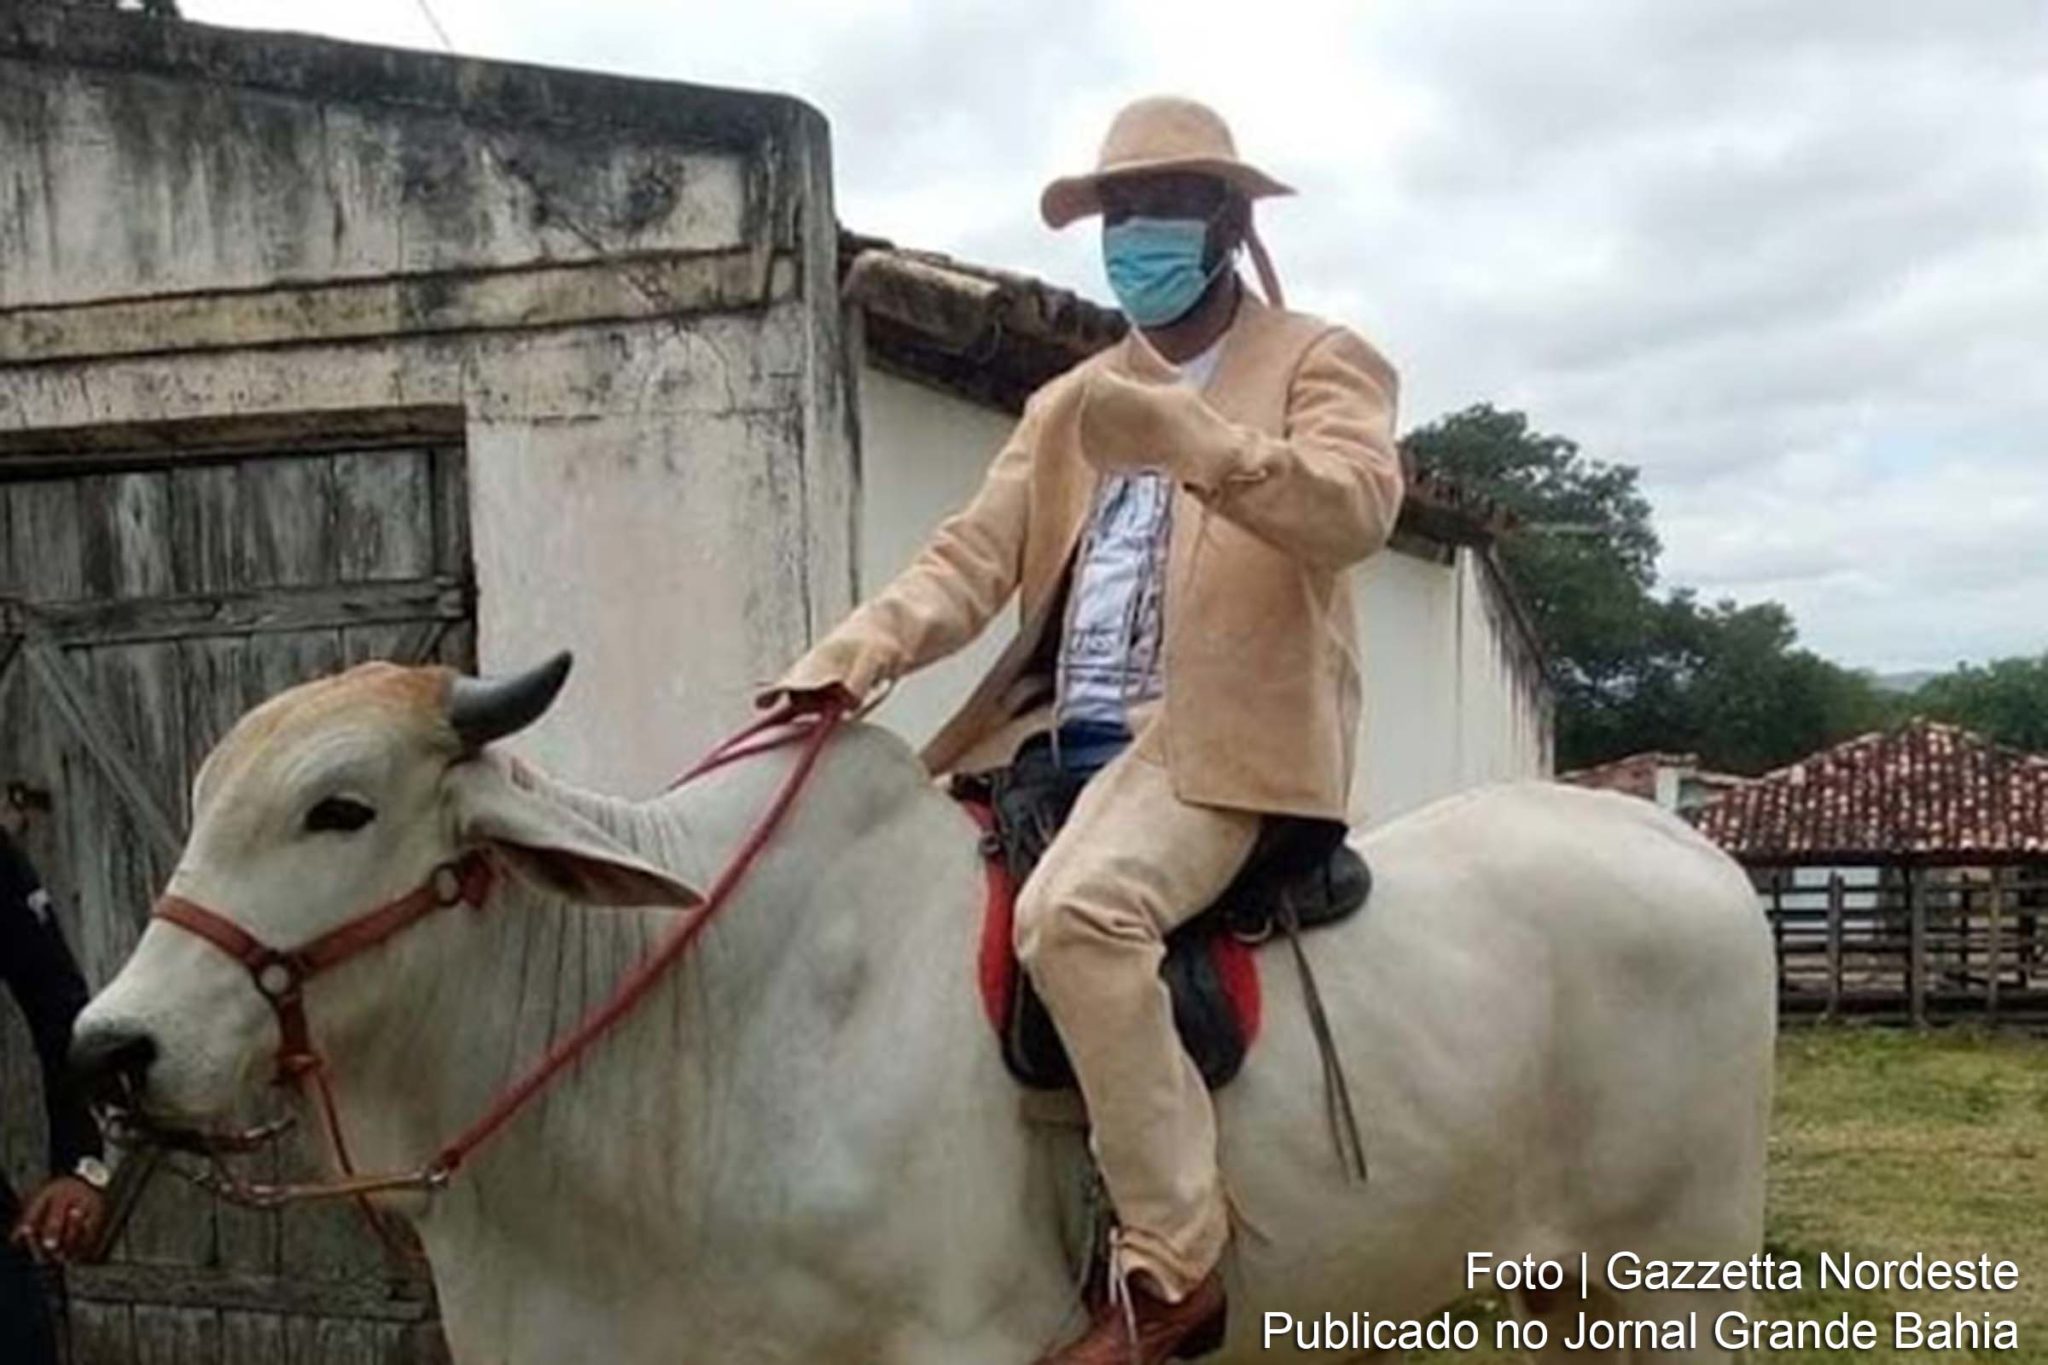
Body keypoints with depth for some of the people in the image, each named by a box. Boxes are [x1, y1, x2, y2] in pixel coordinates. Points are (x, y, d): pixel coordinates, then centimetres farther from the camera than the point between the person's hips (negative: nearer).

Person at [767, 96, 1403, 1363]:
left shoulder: (1323, 363, 6)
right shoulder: (1067, 405, 23)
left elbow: (1354, 511, -16)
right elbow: (972, 555, 10)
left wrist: (1196, 440, -32)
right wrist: (858, 651, -9)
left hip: (1221, 737, -7)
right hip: (1057, 739, 7)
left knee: (1074, 908, -34)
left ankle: (1173, 1261, -24)